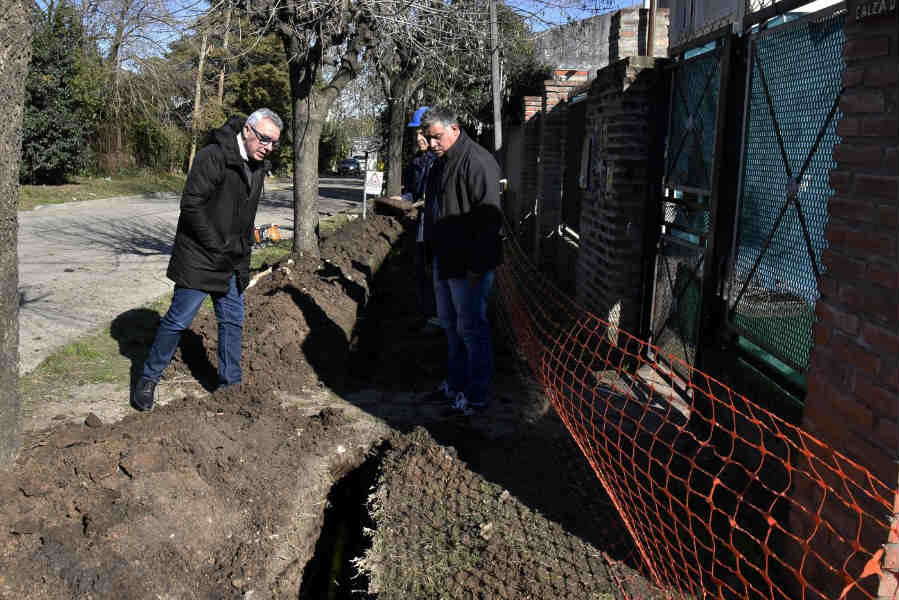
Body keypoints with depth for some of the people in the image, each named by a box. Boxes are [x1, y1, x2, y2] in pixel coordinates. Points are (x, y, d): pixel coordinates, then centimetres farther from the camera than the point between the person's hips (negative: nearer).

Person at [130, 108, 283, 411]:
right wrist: (217, 247, -20)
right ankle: (148, 379, 15)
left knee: (233, 321, 11)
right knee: (179, 319, -2)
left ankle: (231, 385, 23)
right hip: (198, 259, -8)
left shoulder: (257, 168, 10)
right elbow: (191, 205, -22)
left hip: (230, 262, 8)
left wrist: (243, 264, 14)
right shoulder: (213, 157, -18)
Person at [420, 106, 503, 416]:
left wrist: (476, 265, -24)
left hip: (468, 266, -10)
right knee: (450, 323, 19)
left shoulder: (477, 162, -19)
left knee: (471, 328, -2)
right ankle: (456, 384, 34)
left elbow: (489, 217, -23)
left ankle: (476, 396, 10)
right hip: (444, 261, 10)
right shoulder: (441, 163, 13)